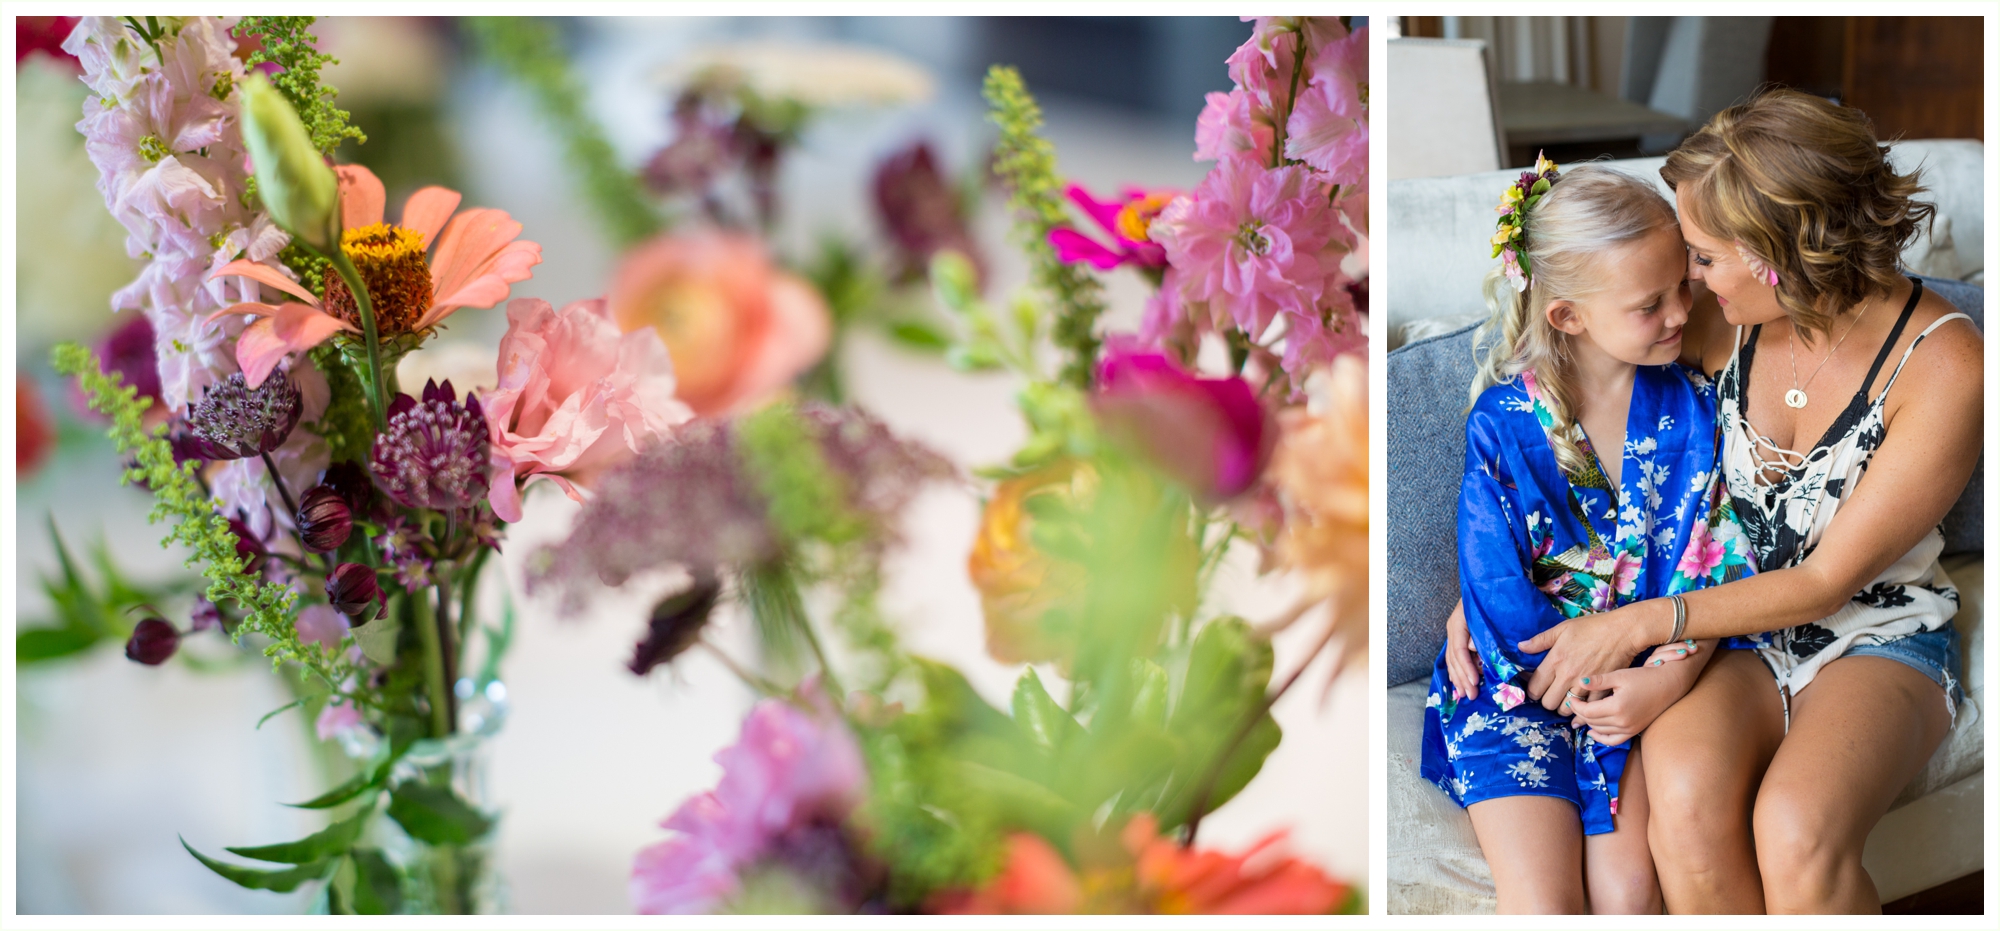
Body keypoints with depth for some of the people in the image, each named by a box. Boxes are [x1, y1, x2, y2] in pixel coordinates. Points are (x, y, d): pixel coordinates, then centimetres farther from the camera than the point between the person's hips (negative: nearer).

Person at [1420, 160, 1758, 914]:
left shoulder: (1690, 406, -3)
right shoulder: (1503, 424, -10)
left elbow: (1709, 566, -4)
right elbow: (1495, 585, -9)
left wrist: (1671, 676, -19)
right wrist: (1587, 680, -15)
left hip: (1646, 680, 2)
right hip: (1519, 683, -2)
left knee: (1628, 889, -18)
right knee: (1544, 905, -17)